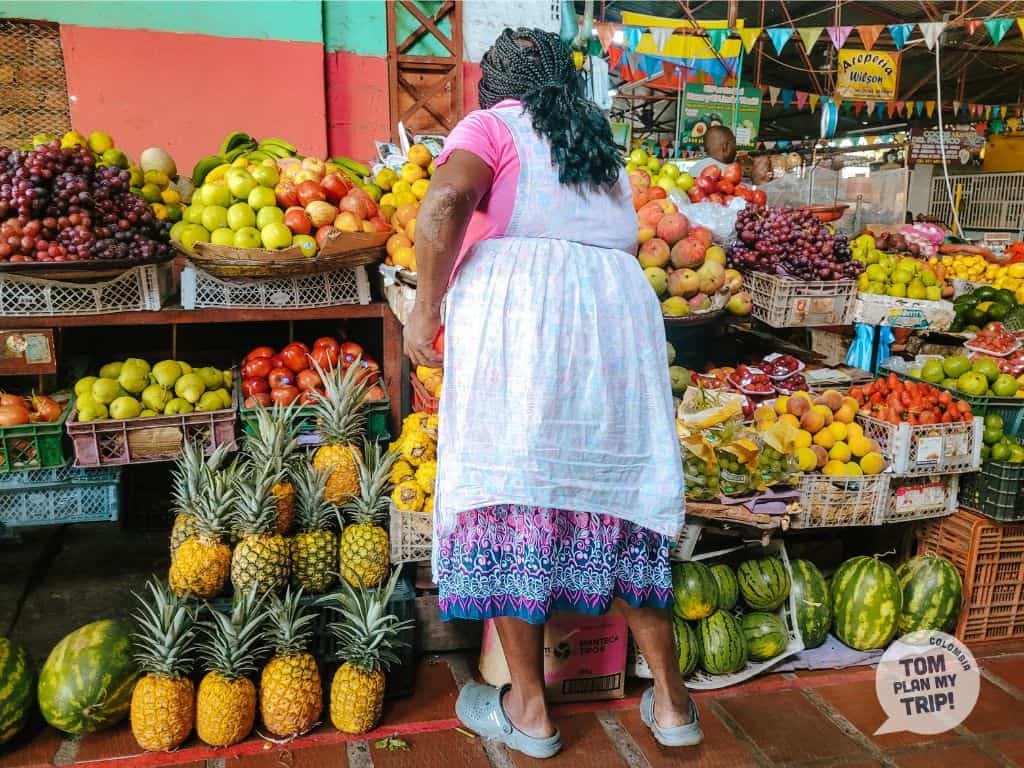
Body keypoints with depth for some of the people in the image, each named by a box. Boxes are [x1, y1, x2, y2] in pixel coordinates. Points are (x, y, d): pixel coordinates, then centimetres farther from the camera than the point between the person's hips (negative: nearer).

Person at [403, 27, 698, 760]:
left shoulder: (491, 126, 10)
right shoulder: (603, 144, 27)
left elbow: (444, 202, -9)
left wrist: (426, 307, -4)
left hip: (518, 313, -5)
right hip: (618, 312, 5)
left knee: (512, 492, 1)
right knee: (621, 494, 9)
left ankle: (528, 710, 10)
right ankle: (671, 700, 16)